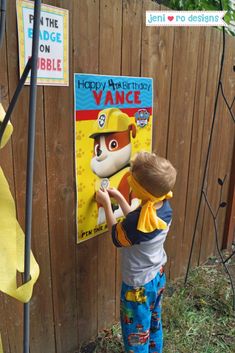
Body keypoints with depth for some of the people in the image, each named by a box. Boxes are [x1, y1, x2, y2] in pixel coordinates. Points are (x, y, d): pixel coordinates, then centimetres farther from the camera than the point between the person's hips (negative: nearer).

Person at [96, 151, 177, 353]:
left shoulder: (138, 220, -37)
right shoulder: (165, 207, -14)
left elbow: (117, 237, -14)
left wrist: (107, 204, -8)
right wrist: (119, 198, 2)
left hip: (138, 285, -7)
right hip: (158, 276, 8)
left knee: (136, 334, 17)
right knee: (154, 323, 30)